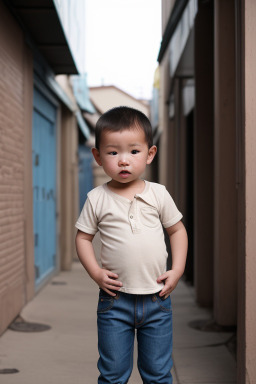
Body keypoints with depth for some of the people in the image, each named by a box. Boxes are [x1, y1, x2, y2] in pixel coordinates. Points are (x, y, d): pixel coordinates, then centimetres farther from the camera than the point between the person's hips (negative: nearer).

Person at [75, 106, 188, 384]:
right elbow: (83, 237, 4)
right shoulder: (97, 199, -4)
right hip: (115, 300, -1)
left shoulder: (158, 194, -1)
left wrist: (177, 270, -1)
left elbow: (177, 230, 9)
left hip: (156, 299, 1)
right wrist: (96, 273, -9)